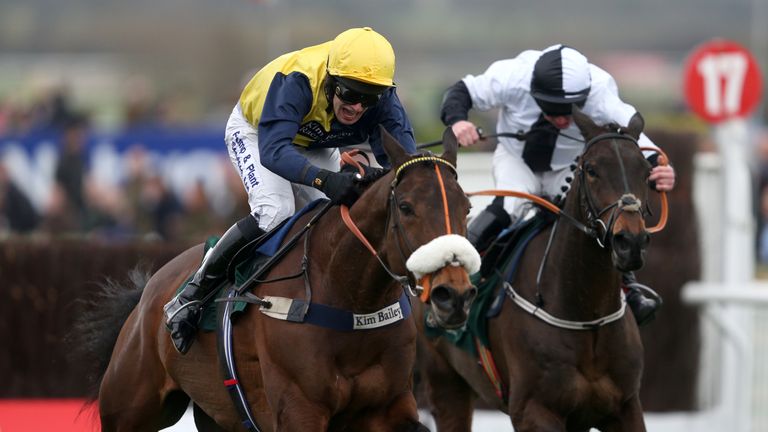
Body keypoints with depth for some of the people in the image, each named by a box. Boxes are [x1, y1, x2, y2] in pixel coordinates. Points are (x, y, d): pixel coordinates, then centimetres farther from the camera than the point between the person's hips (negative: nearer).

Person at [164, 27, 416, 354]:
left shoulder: (382, 98, -30)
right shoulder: (297, 82, -44)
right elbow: (273, 151, -52)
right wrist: (324, 179, -70)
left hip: (314, 146, 5)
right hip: (255, 131, -5)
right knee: (275, 210, -29)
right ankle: (191, 297, -18)